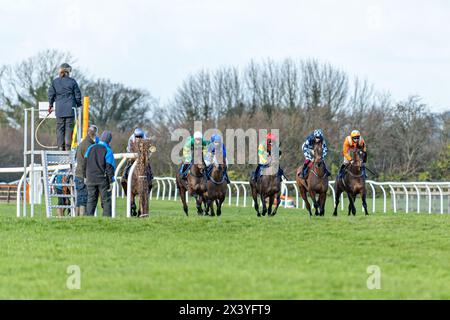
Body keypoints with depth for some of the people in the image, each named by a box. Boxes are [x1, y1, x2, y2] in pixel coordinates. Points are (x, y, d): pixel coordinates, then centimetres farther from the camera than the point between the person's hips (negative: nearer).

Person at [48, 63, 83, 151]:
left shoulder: (55, 82, 3)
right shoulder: (72, 82, -2)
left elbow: (51, 94, 9)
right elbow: (77, 95, 1)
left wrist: (51, 105, 22)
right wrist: (78, 106, 14)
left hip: (59, 110, 2)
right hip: (70, 109, -2)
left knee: (60, 128, 6)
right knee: (69, 128, 1)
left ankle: (60, 147, 2)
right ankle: (68, 147, -2)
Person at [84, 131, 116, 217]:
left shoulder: (90, 148, 6)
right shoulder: (108, 151, -8)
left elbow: (85, 164, 8)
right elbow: (109, 167, -11)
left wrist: (86, 176, 15)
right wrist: (111, 181, -7)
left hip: (91, 179, 4)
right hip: (103, 179, -4)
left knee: (91, 200, 8)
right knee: (106, 200, 3)